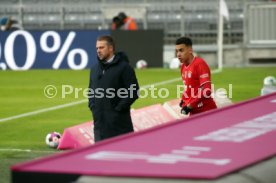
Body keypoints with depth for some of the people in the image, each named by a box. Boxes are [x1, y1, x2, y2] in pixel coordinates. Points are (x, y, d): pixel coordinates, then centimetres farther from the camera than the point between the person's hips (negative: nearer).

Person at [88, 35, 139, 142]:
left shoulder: (124, 67, -6)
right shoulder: (95, 69, 16)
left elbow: (134, 92, -10)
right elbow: (91, 91, 27)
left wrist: (119, 108, -14)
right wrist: (92, 106, 10)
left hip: (119, 123, -7)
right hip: (100, 121, 7)